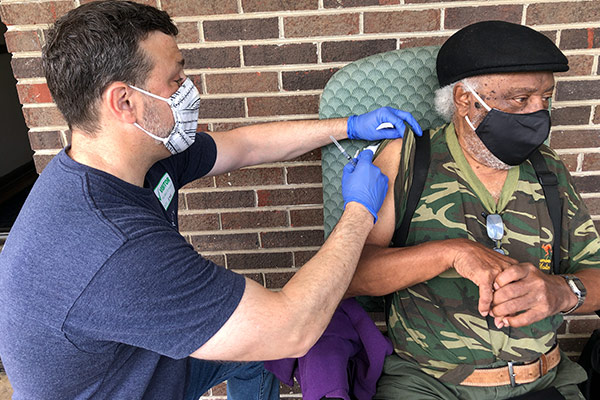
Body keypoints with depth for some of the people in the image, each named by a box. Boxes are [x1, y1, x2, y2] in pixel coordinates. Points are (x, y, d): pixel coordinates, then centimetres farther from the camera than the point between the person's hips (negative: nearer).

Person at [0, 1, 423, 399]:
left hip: (154, 359, 7)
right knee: (272, 333, 2)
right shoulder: (115, 253, -40)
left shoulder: (144, 155, -14)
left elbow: (244, 145, 0)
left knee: (256, 337, 18)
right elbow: (293, 329, -36)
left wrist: (350, 126, 1)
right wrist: (361, 210, -23)